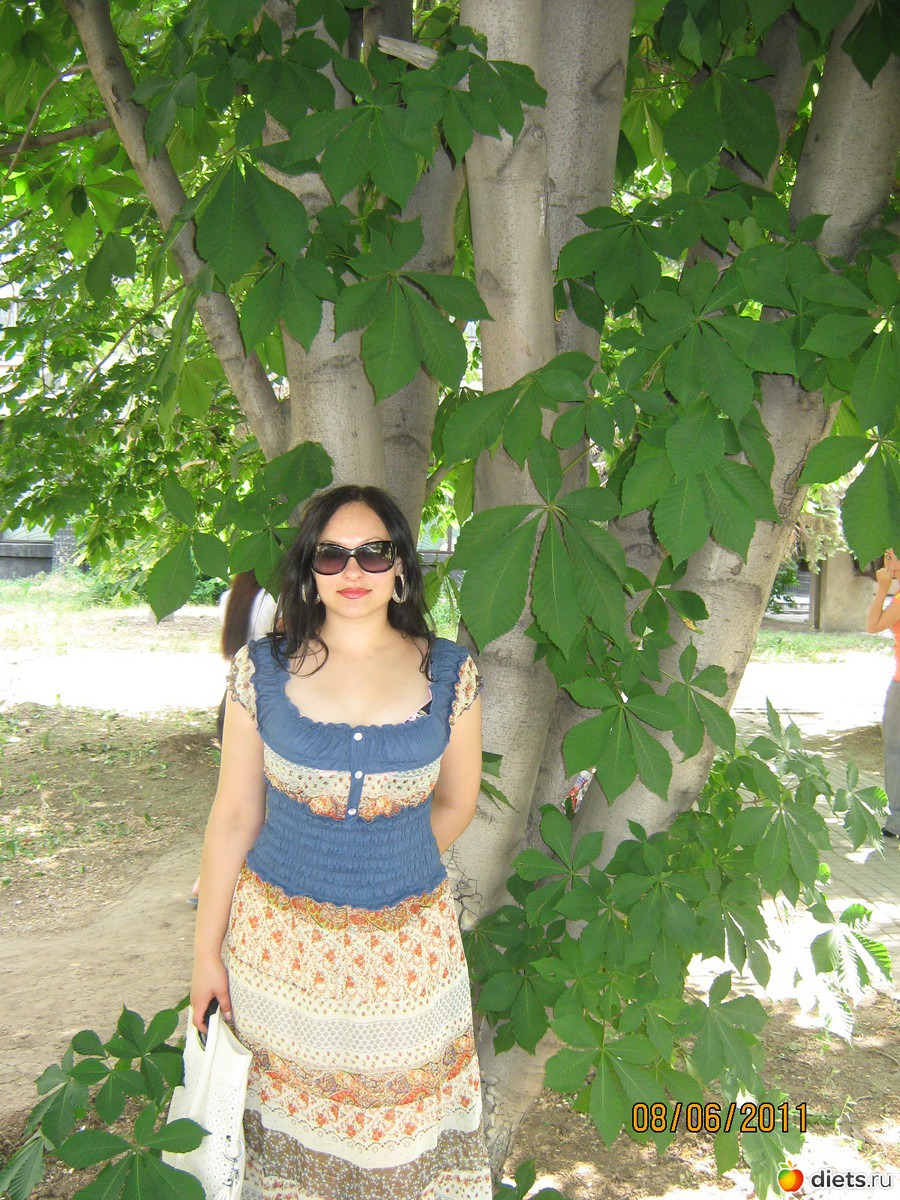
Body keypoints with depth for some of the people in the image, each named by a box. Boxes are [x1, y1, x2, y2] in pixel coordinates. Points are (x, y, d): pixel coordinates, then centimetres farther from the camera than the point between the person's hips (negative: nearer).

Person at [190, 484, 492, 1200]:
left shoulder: (449, 673, -5)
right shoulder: (264, 670, -6)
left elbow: (456, 804, 7)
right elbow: (234, 817, -2)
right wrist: (207, 950, 0)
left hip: (409, 942, 0)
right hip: (281, 940, 0)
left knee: (407, 1114, 13)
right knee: (294, 1113, 16)